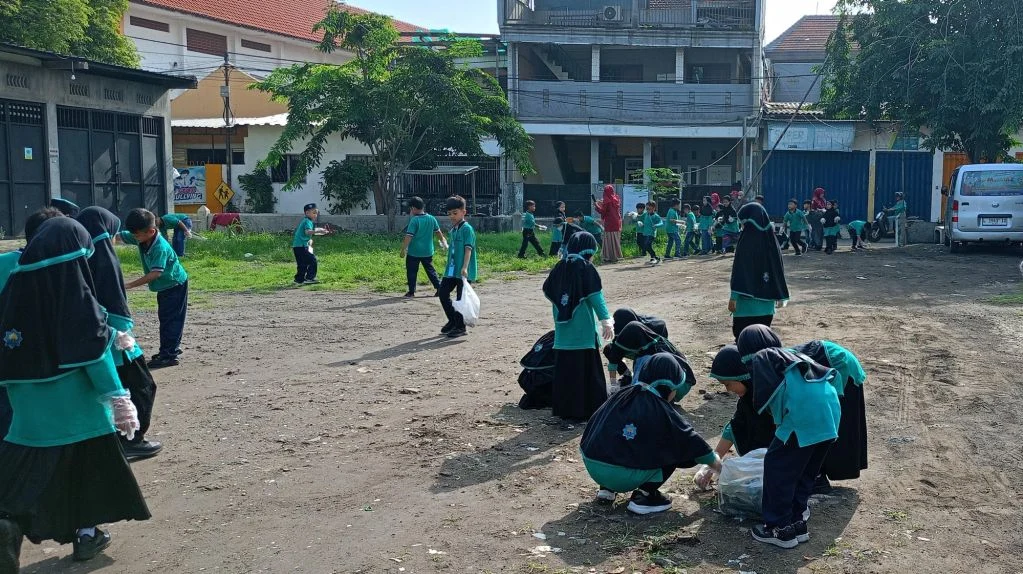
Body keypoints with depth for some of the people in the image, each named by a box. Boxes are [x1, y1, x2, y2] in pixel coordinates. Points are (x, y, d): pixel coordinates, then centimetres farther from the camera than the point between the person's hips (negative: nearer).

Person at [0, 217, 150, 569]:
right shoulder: (77, 296, -18)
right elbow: (94, 354, -19)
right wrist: (119, 400, -14)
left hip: (30, 408, 4)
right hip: (77, 407, -4)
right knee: (86, 469, 14)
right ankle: (86, 535, 25)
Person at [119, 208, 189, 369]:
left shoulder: (160, 248, -33)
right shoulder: (141, 238, -9)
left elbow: (155, 273, -38)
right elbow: (120, 236, -3)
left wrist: (130, 285, -37)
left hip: (175, 285, -9)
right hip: (163, 286, 9)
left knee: (171, 319, -8)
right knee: (165, 318, 17)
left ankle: (168, 355, -7)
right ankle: (172, 348, 29)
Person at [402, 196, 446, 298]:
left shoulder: (414, 220, -16)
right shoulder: (432, 219, 1)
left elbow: (408, 237, -19)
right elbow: (438, 232, 16)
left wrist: (403, 249, -13)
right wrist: (443, 241, 33)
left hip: (414, 252, -5)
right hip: (428, 251, 5)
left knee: (411, 272, 7)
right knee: (430, 270, 17)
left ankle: (411, 292, 11)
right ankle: (439, 288, 14)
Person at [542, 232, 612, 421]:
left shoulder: (560, 267, 6)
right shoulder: (586, 268, -10)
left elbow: (547, 292, 13)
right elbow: (596, 296, -13)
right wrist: (606, 321, -11)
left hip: (563, 330, 6)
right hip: (583, 330, -6)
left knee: (564, 369, 10)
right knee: (587, 368, 1)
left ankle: (564, 408, 17)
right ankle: (588, 408, 4)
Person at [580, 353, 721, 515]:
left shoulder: (622, 396, 9)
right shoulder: (663, 411, -4)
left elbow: (593, 425, 16)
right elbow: (692, 442, 6)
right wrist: (720, 467, 21)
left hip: (592, 467, 6)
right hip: (624, 477, -6)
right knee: (675, 448, 9)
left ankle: (606, 488, 21)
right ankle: (643, 496, 2)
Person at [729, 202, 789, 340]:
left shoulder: (746, 240, -12)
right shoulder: (771, 238, 5)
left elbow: (739, 270, -16)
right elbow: (779, 268, 10)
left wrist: (733, 296, -15)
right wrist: (780, 296, 17)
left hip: (748, 300, -6)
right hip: (766, 301, 6)